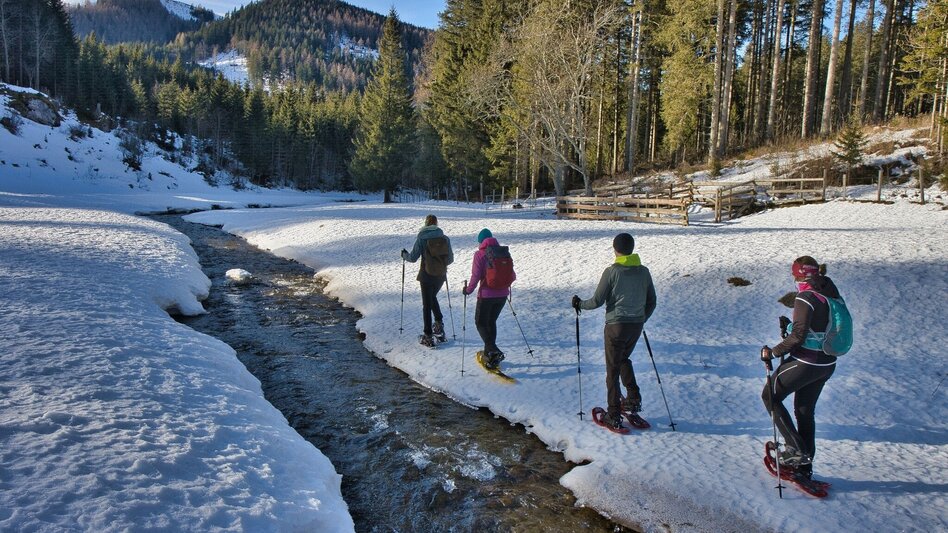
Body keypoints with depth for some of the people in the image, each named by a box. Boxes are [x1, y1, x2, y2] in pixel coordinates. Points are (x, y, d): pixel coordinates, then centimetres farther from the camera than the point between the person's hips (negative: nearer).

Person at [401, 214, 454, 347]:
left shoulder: (422, 238, -10)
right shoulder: (445, 238, -1)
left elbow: (413, 258, -7)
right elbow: (450, 259, 5)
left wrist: (404, 254, 14)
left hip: (427, 275, -3)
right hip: (441, 275, 3)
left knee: (427, 304, 6)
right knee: (433, 297, 29)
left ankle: (428, 337, 8)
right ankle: (439, 324, 20)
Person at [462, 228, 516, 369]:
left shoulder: (480, 254, -9)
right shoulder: (504, 252, 4)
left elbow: (476, 276, -14)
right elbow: (512, 275, 6)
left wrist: (468, 289, 2)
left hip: (486, 295, -5)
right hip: (503, 294, 5)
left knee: (481, 322, 9)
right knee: (491, 322, 21)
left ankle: (494, 351, -9)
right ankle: (489, 353, 26)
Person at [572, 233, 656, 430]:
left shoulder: (612, 271, -11)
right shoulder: (644, 271, 4)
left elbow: (597, 301, -9)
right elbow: (651, 302, 11)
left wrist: (580, 304, 9)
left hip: (616, 325, -5)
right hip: (637, 325, 5)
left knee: (613, 369, 5)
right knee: (624, 359, 28)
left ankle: (614, 416, 9)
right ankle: (634, 399, 23)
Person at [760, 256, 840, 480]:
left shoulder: (806, 297, -19)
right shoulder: (830, 294, 5)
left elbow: (798, 337, -23)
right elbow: (816, 328, 12)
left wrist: (773, 352, -13)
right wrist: (790, 326, 12)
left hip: (804, 364, -8)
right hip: (826, 364, 8)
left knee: (770, 396, 11)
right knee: (805, 411, 20)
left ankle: (796, 449, 6)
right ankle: (805, 464, 29)